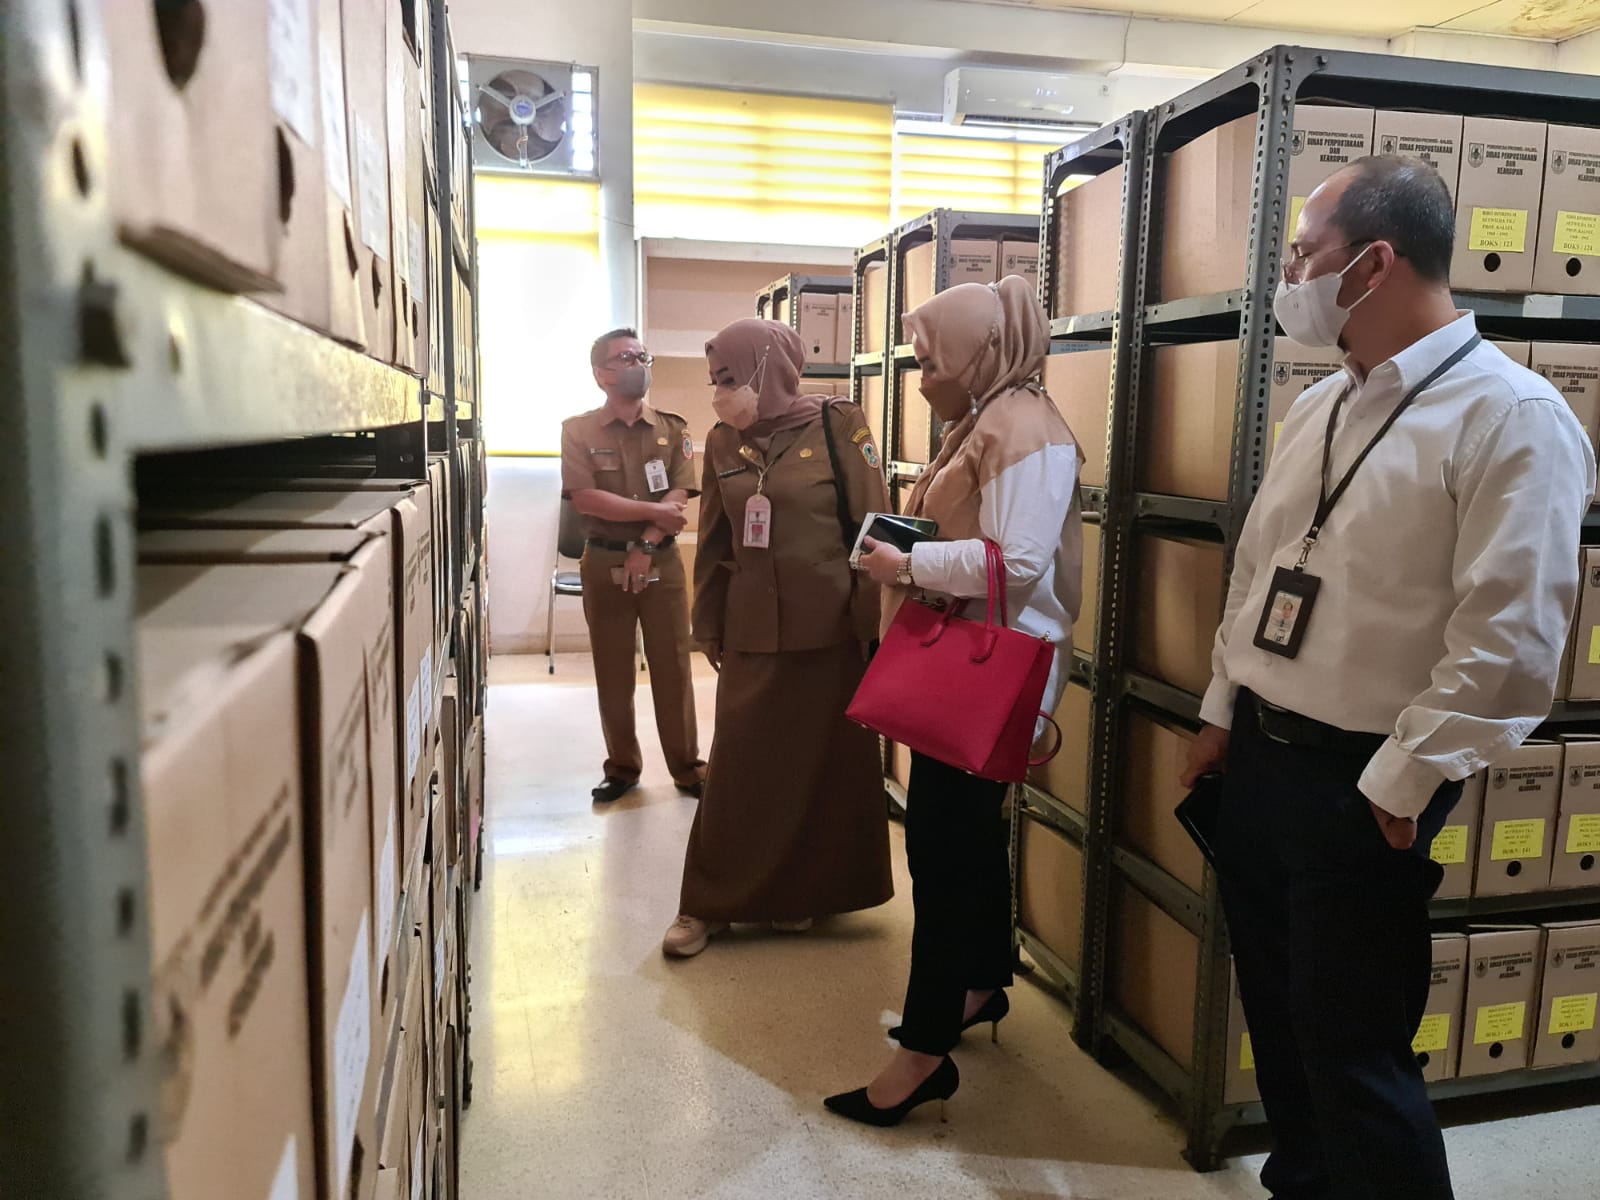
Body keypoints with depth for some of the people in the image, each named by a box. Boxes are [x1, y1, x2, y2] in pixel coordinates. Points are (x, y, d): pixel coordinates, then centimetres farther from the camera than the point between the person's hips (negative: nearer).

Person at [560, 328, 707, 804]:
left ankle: (687, 766, 15)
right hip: (604, 563, -1)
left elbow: (679, 498, -5)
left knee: (672, 666, 4)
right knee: (612, 671, 7)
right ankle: (622, 767, 20)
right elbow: (585, 498, -13)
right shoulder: (578, 430, -1)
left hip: (661, 562, 1)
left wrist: (646, 546, -16)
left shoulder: (672, 429, 4)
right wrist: (652, 511, -13)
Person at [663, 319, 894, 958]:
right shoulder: (723, 444, 6)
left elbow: (873, 528, -6)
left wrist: (871, 621, -9)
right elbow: (713, 546, 11)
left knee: (825, 764, 8)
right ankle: (709, 904, 19)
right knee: (738, 769, 6)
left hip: (830, 629, -2)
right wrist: (709, 630, 11)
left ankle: (804, 892, 27)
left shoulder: (838, 427, -6)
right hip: (752, 634, 3)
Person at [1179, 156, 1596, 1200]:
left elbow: (1509, 637, -19)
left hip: (1361, 785, -8)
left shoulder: (1511, 416, -15)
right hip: (1257, 757, 8)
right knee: (1279, 1018, 21)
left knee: (1353, 1053, 4)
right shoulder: (1320, 407, 9)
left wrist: (1401, 782, -15)